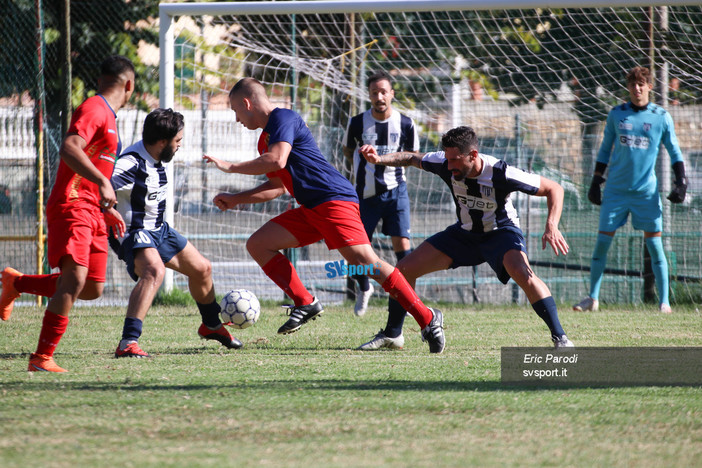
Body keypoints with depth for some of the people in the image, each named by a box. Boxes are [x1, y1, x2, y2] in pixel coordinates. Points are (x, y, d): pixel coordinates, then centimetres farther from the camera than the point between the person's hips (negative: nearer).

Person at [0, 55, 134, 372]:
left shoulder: (107, 116, 23)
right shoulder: (94, 109, -9)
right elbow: (69, 149, -26)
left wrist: (108, 209, 29)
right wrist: (103, 182, -32)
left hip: (91, 212, 10)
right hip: (71, 207, -10)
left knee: (92, 289, 6)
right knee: (75, 278, -22)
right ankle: (42, 358, -23)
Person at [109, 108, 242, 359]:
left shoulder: (159, 159, 2)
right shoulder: (131, 165, -29)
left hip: (158, 229, 10)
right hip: (132, 232, -10)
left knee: (202, 269, 19)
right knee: (155, 270, -38)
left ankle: (212, 326, 47)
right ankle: (128, 344, -44)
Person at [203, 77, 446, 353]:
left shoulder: (283, 118, -7)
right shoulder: (265, 140, 23)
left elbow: (277, 160, -22)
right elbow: (277, 187, 32)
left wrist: (230, 167, -11)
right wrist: (235, 200, 25)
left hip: (334, 199, -10)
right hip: (309, 210, 10)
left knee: (363, 261, -21)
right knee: (258, 244, 5)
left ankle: (427, 319, -20)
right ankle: (305, 304, 2)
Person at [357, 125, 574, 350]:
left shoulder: (500, 173, -31)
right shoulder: (446, 165, -19)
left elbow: (553, 189, -22)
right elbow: (411, 158, 1)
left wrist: (552, 227, -35)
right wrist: (379, 159, -16)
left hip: (500, 232, -5)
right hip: (464, 233, 5)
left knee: (522, 273, -36)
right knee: (404, 270, -2)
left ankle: (559, 337, -26)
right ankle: (392, 334, 18)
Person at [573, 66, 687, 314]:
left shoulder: (661, 117, 1)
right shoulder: (616, 114, 5)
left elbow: (674, 151, 8)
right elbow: (605, 149, 13)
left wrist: (681, 180, -2)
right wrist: (596, 180, 10)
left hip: (647, 191, -1)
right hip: (616, 189, 1)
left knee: (654, 243, -4)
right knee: (602, 241, -1)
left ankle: (664, 301, 2)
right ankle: (593, 298, 10)